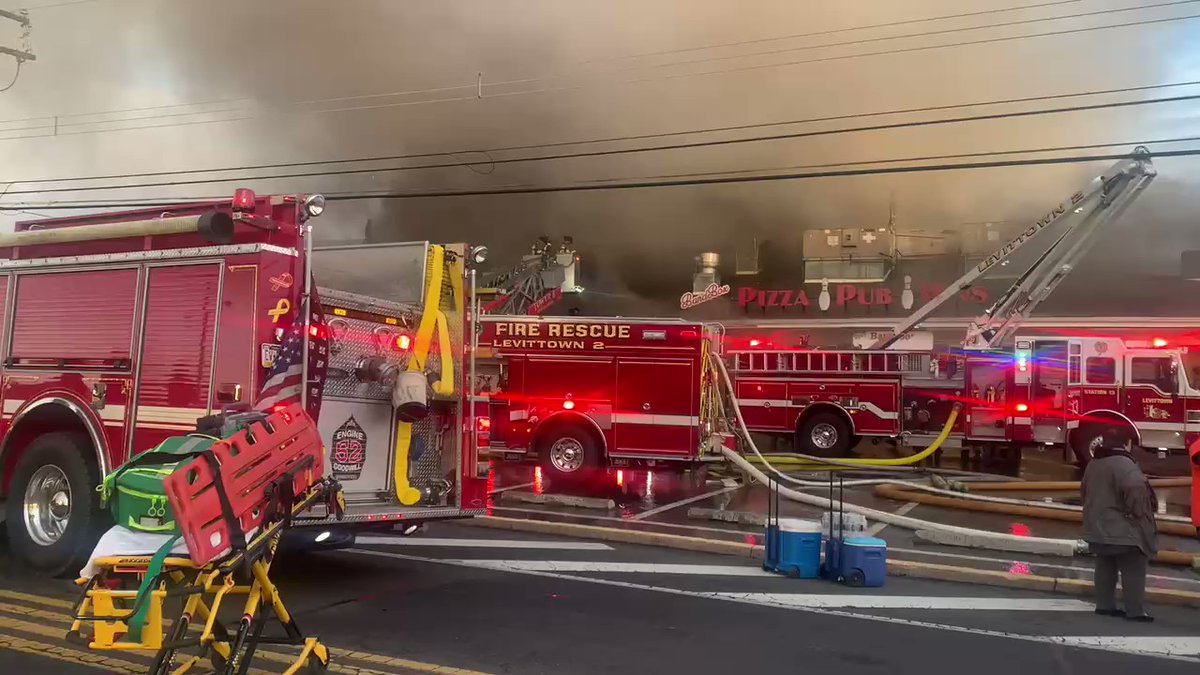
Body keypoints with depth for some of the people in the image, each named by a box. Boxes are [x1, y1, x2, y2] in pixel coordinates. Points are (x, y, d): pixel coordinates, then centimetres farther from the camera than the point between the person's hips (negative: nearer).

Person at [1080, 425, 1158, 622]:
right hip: (1124, 530, -8)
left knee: (1105, 569, 13)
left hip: (1099, 528, 8)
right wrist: (1139, 515, -16)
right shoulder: (1124, 464, -18)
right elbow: (1136, 492, -31)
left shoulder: (1093, 464, 11)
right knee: (1133, 571, 0)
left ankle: (1104, 605, 17)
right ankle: (1135, 611, 2)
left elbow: (1084, 492, 21)